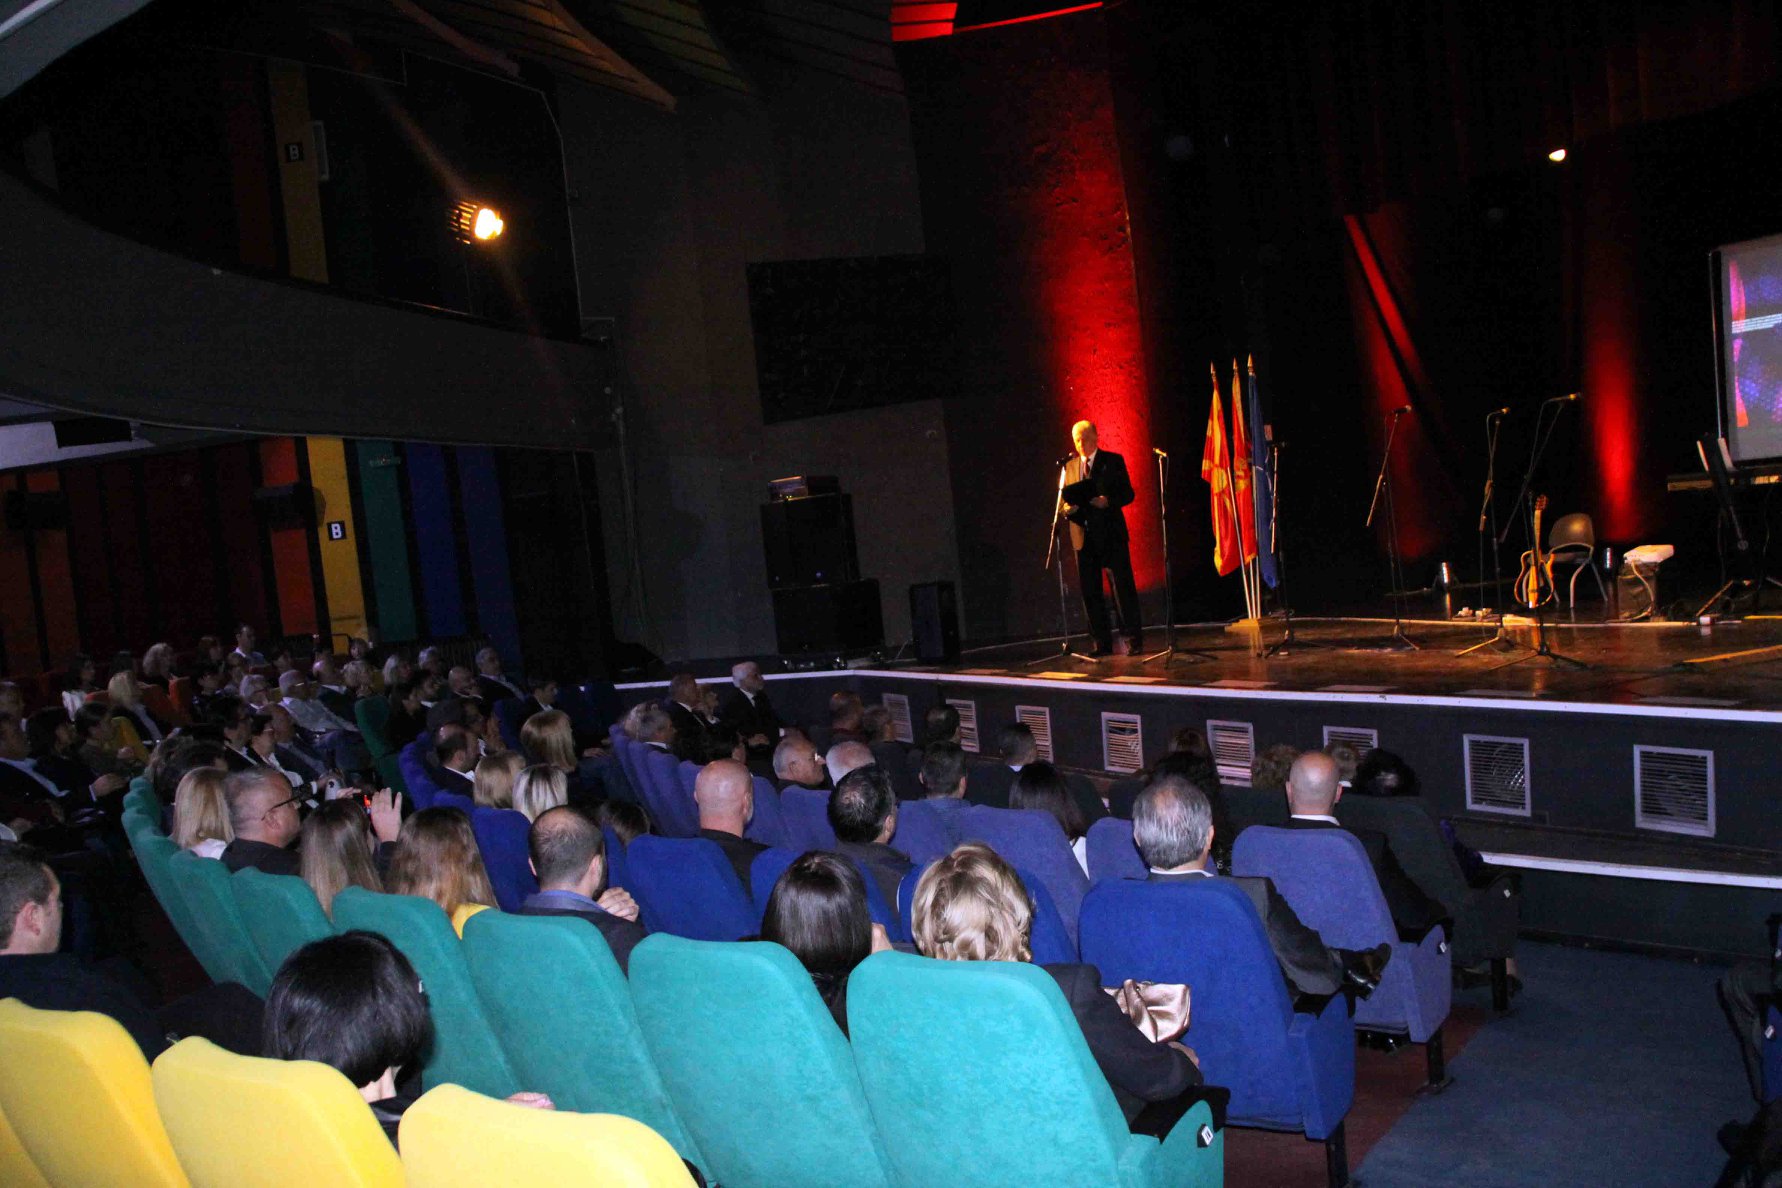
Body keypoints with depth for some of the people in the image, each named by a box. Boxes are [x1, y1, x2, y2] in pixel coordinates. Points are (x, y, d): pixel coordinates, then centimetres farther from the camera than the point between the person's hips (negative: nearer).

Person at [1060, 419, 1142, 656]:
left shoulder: (1113, 461, 3)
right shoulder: (1069, 467, 14)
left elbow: (1127, 493, -2)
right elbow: (1064, 501, 15)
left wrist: (1108, 501, -20)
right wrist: (1068, 508, -8)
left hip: (1111, 533, -4)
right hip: (1083, 536, 4)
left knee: (1123, 586, -4)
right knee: (1090, 591, 4)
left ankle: (1133, 639, 2)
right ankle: (1102, 643, 11)